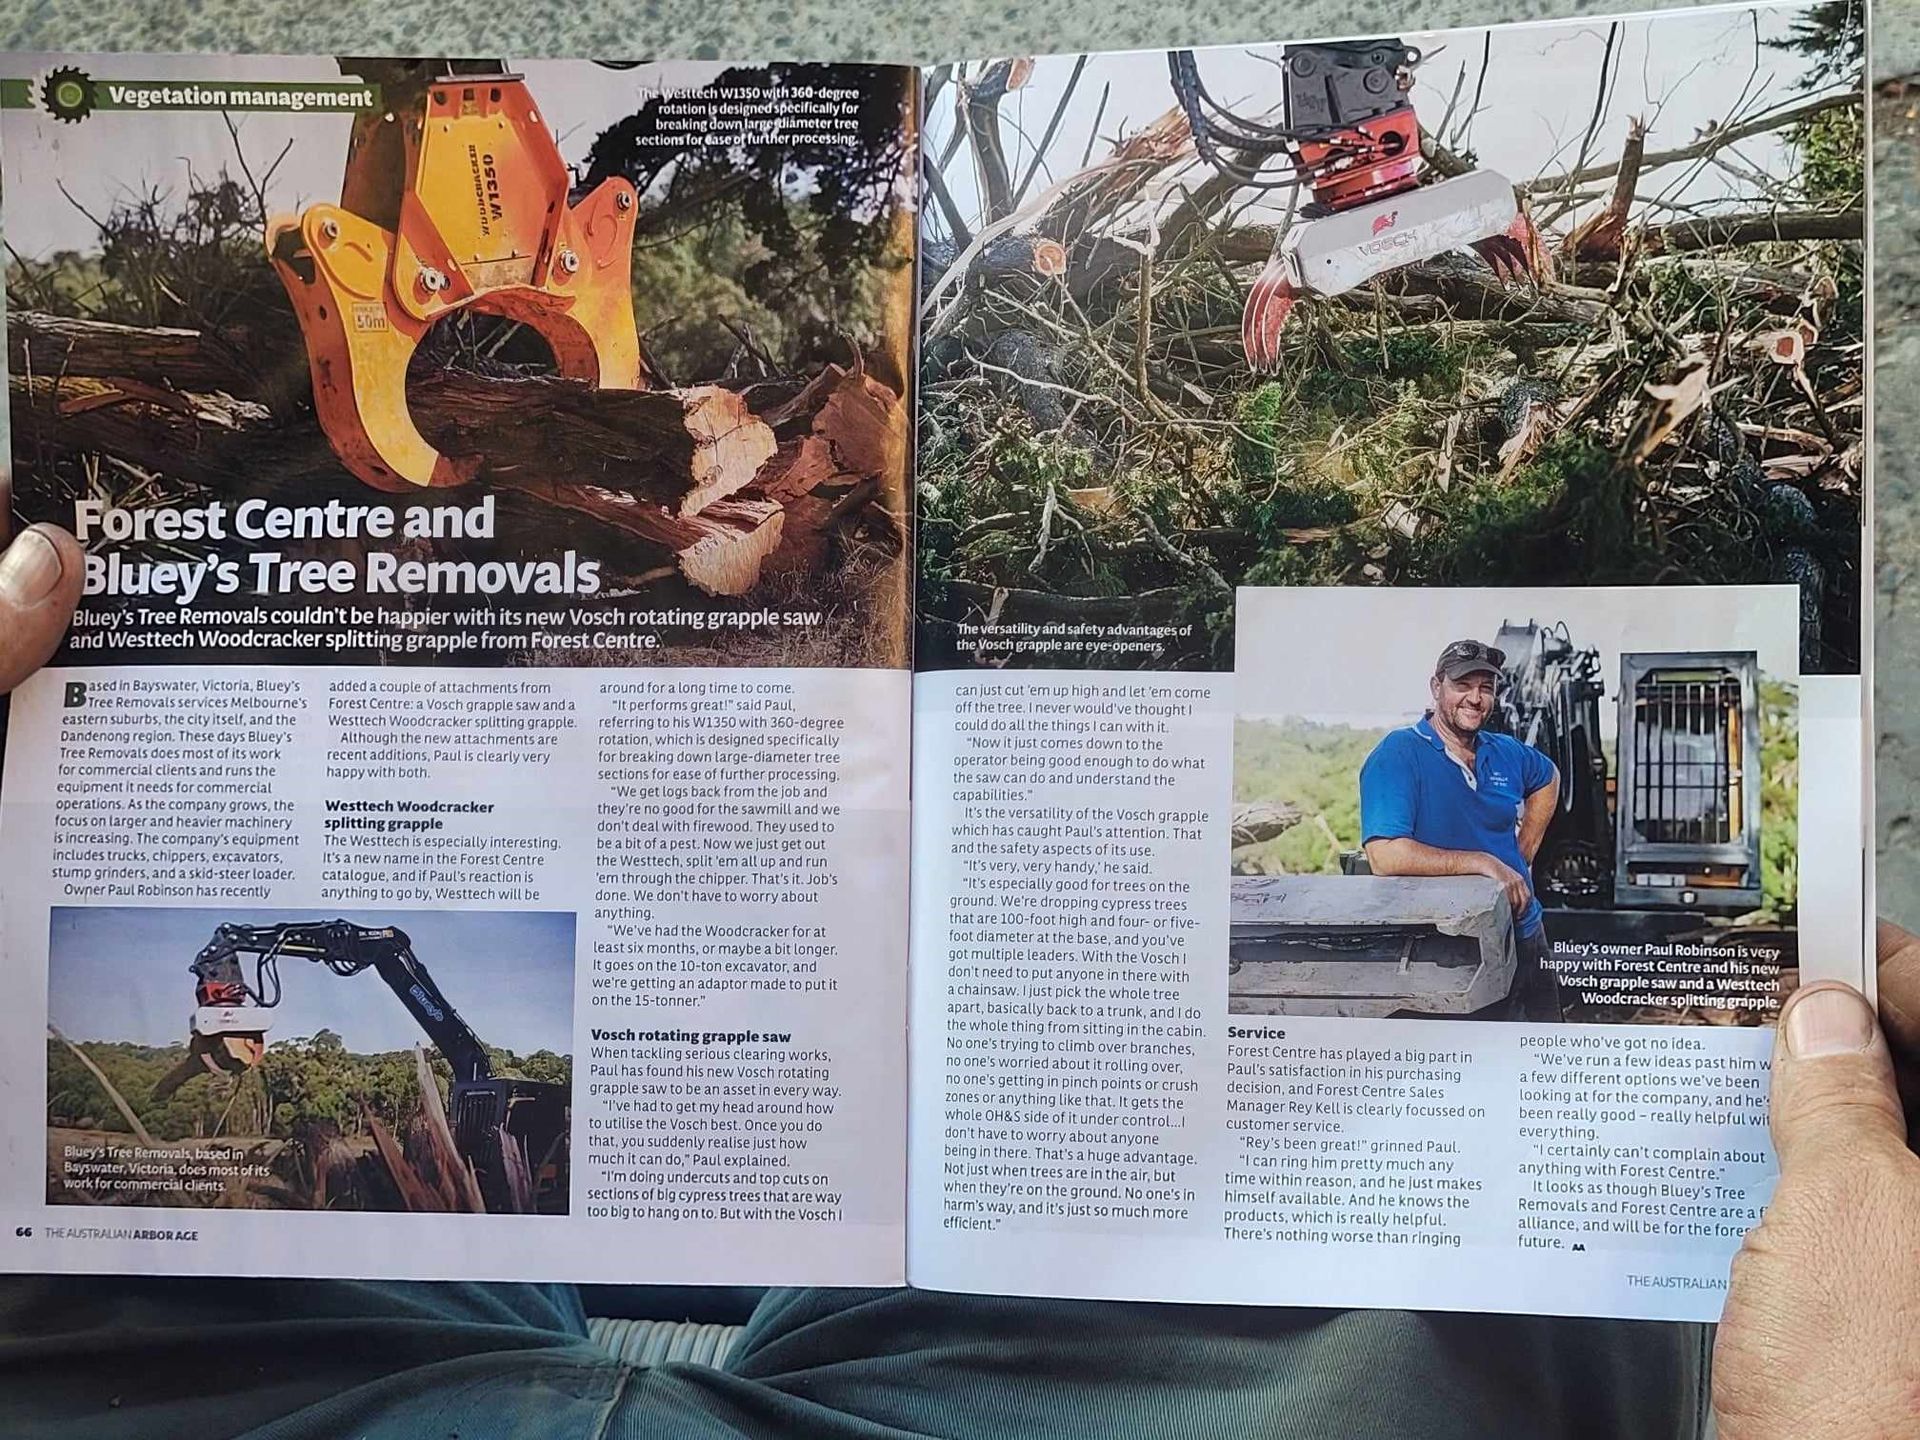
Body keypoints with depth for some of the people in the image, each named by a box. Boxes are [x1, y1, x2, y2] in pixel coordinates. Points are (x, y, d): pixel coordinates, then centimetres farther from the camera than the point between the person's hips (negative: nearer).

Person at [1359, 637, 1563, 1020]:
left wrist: (1523, 854, 14)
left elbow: (1548, 779, 29)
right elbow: (1384, 856, -27)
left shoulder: (1506, 753, 5)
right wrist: (1483, 863, -24)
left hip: (1526, 935, 7)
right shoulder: (1398, 753, -16)